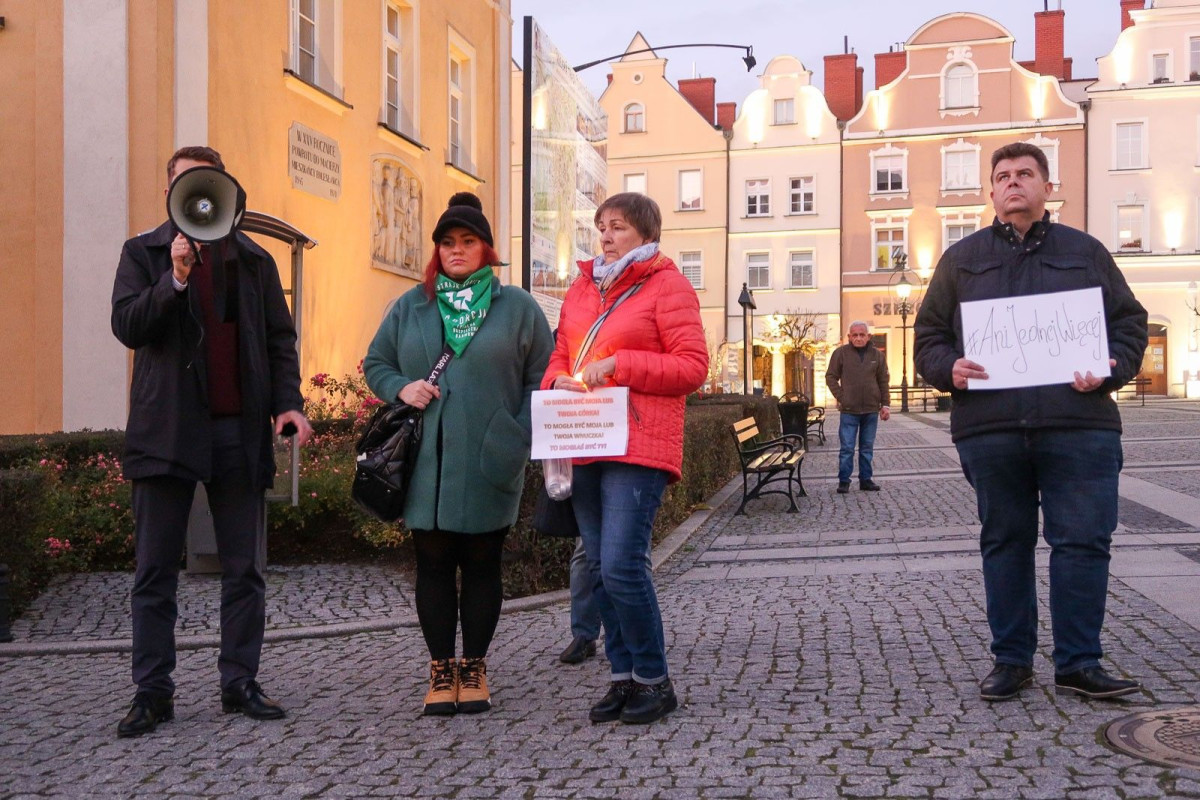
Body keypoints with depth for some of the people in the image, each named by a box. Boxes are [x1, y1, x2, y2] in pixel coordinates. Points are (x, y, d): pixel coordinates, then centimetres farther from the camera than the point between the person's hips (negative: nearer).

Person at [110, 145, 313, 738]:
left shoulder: (254, 260, 13)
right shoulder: (143, 254, 8)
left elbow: (280, 338, 9)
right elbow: (127, 326, -5)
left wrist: (288, 402, -5)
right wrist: (175, 278, -18)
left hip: (240, 431, 2)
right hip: (167, 428, -1)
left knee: (244, 570, 6)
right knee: (155, 571, 4)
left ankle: (240, 682, 15)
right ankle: (153, 691, 12)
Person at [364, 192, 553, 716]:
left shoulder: (517, 307, 6)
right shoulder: (411, 306, 13)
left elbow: (541, 377, 4)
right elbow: (375, 363, 18)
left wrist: (521, 439, -8)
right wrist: (401, 387, -4)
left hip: (487, 465, -2)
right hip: (425, 463, 2)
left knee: (481, 564, 6)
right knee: (433, 565, 5)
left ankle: (475, 670, 19)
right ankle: (441, 671, 17)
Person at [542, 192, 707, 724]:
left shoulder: (666, 285, -1)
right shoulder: (581, 288, 18)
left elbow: (693, 367, -8)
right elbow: (559, 356, 23)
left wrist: (618, 365, -15)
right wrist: (557, 383, -1)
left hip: (638, 446, -7)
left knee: (622, 565, -14)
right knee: (600, 569, 9)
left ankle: (654, 681, 3)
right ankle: (623, 677, 20)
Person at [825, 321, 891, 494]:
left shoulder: (877, 355, 6)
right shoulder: (841, 353, -2)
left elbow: (883, 382, 10)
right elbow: (831, 377, 2)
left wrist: (885, 404, 6)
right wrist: (841, 397, -7)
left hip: (871, 410, 3)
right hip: (849, 410, -3)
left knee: (867, 447, 10)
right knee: (847, 448, -1)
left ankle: (866, 479, 18)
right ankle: (843, 481, 6)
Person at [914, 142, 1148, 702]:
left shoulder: (1086, 252, 14)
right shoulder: (962, 259, 15)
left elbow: (1130, 323, 12)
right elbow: (928, 335, 13)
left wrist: (1109, 369, -7)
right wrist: (949, 369, -8)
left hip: (1079, 426, 0)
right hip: (989, 429, 1)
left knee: (1083, 543, -2)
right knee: (1005, 543, 8)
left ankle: (1078, 664, 10)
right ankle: (1011, 660, 18)